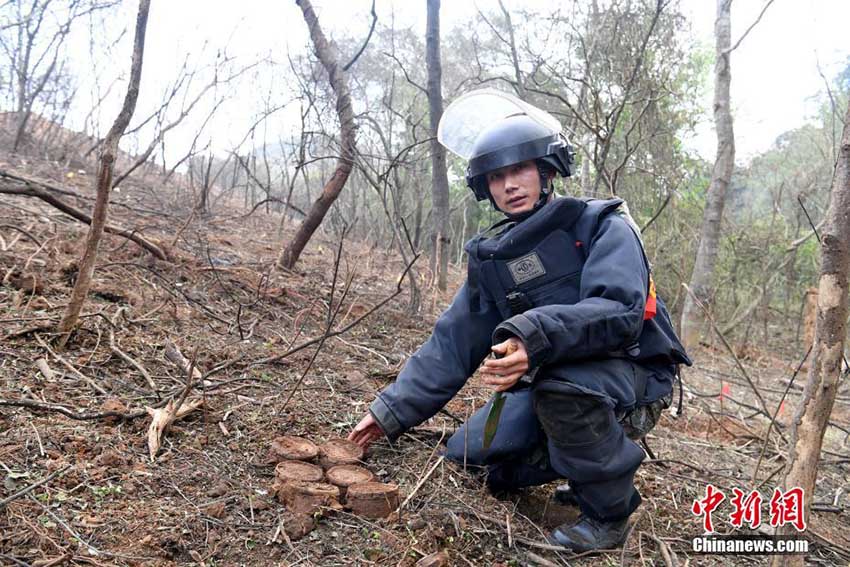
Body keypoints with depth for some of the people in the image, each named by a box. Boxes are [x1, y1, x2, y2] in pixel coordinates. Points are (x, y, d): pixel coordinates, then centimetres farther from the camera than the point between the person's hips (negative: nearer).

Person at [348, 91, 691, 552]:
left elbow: (620, 310, -31)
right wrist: (393, 411, -3)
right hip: (549, 382, 6)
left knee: (563, 380, -36)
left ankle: (608, 512, -11)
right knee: (473, 449, -7)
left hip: (633, 375, -6)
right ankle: (586, 455, 14)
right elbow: (451, 345, 2)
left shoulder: (600, 225, -13)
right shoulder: (491, 257, 2)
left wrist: (535, 335, -47)